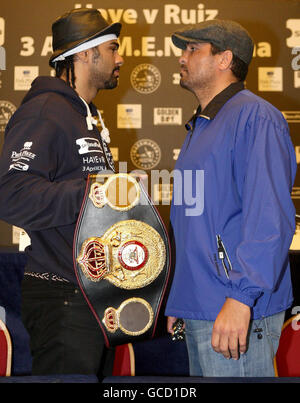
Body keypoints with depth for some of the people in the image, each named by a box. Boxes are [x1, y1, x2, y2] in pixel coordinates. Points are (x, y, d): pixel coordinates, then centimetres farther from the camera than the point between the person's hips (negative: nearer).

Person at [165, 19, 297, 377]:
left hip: (237, 312, -9)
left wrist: (241, 297, -26)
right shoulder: (199, 127, 20)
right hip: (198, 312, 9)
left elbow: (270, 217, -20)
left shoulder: (254, 117, -10)